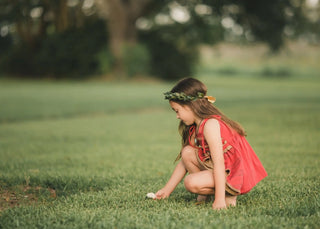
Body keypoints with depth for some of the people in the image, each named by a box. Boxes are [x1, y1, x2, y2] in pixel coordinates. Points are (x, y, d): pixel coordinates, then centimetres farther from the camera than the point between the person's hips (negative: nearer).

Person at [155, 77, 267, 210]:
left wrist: (219, 198, -31)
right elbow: (183, 162, 13)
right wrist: (167, 190, 11)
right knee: (187, 152, 1)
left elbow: (219, 163, -28)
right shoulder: (196, 127, 9)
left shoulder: (210, 125, -21)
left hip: (235, 175, -9)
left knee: (191, 183, -23)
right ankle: (206, 192, 5)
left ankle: (228, 194, -3)